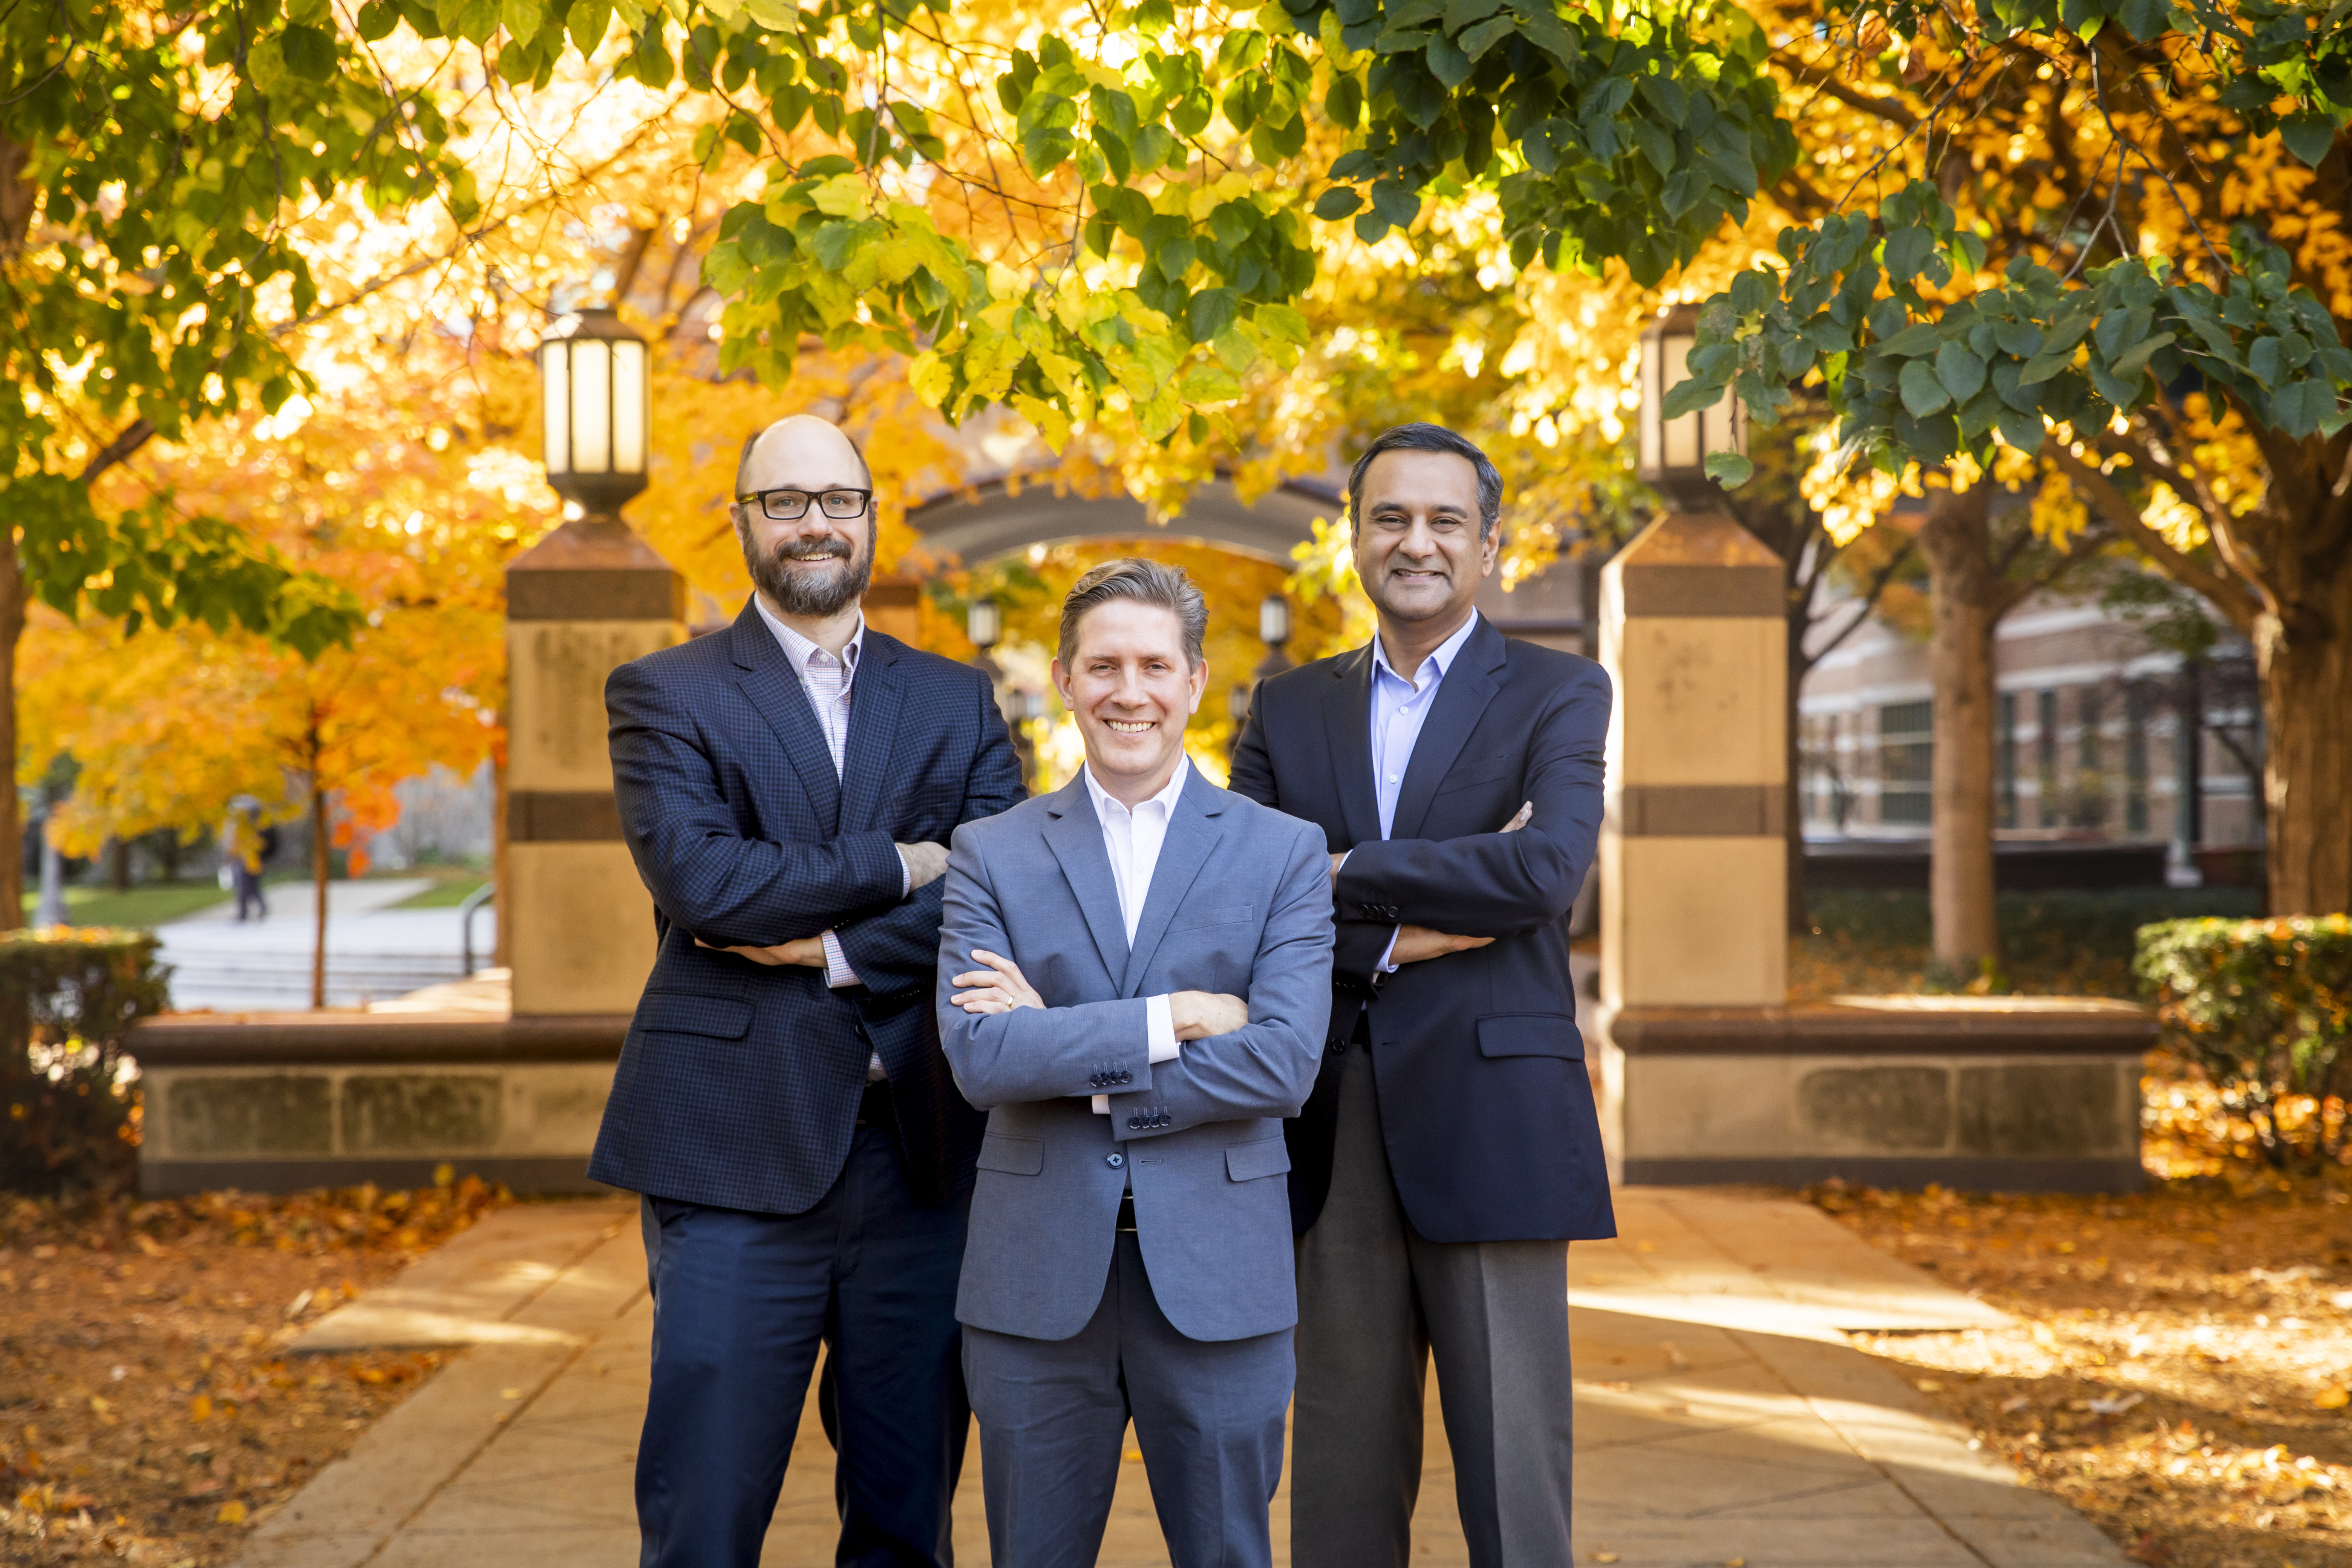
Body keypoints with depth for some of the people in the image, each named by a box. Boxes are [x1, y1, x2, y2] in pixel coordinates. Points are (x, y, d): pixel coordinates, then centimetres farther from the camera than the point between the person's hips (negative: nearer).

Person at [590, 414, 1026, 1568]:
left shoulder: (955, 702, 13)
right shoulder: (664, 695, 3)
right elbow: (696, 874, -14)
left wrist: (835, 946, -12)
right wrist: (898, 866, -8)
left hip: (922, 1156, 3)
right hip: (738, 1157, -3)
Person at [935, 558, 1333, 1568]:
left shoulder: (1284, 854, 3)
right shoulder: (990, 857, 5)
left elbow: (1283, 1066, -11)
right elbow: (979, 1057, -10)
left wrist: (1065, 1056, -11)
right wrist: (1170, 1019, -15)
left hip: (1216, 1283, 0)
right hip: (1036, 1284, 1)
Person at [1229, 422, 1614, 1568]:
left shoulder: (1559, 695, 5)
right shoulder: (1289, 708, 14)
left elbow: (1548, 870, -13)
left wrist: (1343, 876, -9)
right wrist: (1393, 936, -12)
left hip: (1491, 1120, -3)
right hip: (1333, 1127, 3)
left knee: (1511, 1464, 0)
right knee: (1341, 1467, 9)